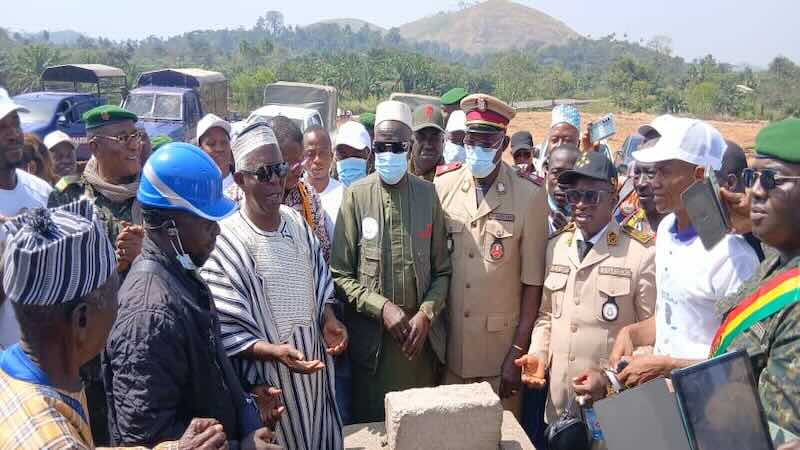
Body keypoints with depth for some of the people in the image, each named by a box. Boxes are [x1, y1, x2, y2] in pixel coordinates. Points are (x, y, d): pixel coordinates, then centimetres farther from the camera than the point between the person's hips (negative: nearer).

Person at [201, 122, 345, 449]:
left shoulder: (297, 223, 1)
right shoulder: (225, 241, -19)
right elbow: (224, 330, -18)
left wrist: (329, 321, -4)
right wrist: (275, 352, -29)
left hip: (313, 367, 6)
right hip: (267, 380, -6)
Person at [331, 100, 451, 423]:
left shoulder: (427, 194, 2)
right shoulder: (356, 196, -4)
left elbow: (442, 270, 4)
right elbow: (340, 274, -4)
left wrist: (426, 314, -10)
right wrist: (382, 308, -14)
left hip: (421, 336, 2)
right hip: (370, 337, -2)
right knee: (371, 421, 10)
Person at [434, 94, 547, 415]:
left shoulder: (529, 196, -7)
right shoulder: (443, 187, -1)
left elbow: (532, 282, -6)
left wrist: (518, 353, -7)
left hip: (501, 349, -2)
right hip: (448, 347, 2)